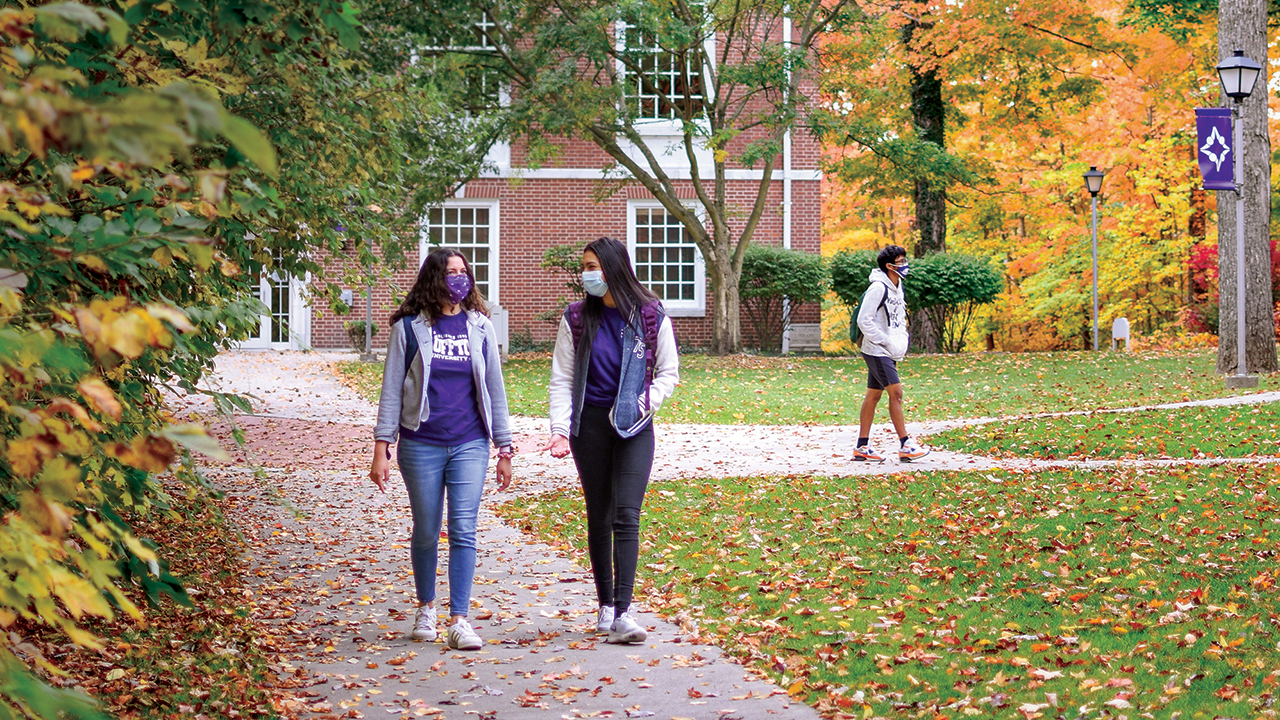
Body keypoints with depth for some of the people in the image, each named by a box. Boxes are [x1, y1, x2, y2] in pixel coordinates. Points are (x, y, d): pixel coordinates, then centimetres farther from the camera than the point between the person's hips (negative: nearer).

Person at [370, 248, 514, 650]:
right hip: (421, 446, -1)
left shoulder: (480, 327, 7)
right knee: (426, 532, 9)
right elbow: (392, 388, 2)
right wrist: (381, 446, -4)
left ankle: (459, 620, -6)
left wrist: (504, 449, 10)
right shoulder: (409, 327, 1)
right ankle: (426, 609, 28)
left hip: (470, 446, 1)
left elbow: (494, 388, 11)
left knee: (463, 531, -7)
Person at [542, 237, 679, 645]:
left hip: (633, 427, -2)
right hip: (590, 424, 2)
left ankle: (623, 614, -17)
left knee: (627, 517, -11)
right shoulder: (577, 318, 3)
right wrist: (559, 429, -9)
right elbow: (561, 378, 3)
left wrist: (647, 404, -10)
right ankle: (605, 606, 18)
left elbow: (668, 372, 8)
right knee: (599, 518, 8)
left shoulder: (651, 316, -1)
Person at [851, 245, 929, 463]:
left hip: (888, 353, 9)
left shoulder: (897, 288, 12)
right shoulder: (878, 288, -16)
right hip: (877, 351, -9)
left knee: (873, 395, 10)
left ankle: (862, 447, 13)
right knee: (896, 393, -10)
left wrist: (901, 341, 7)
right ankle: (905, 446, -9)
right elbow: (864, 320, -20)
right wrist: (888, 342, -17)